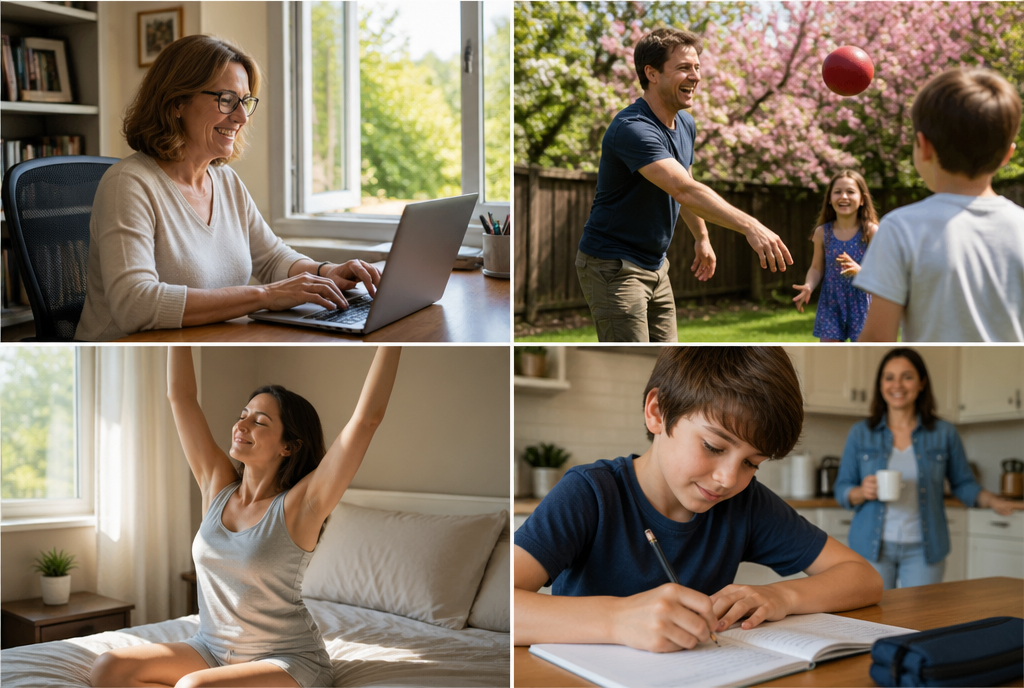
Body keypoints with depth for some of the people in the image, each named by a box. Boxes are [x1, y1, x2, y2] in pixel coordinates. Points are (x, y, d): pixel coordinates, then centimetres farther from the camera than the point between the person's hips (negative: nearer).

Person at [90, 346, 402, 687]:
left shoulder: (298, 506, -14)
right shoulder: (217, 486, 2)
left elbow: (367, 417, -22)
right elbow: (180, 395, 4)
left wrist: (390, 344, -23)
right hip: (211, 649, 7)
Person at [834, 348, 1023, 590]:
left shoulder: (944, 433, 0)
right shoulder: (861, 433, 0)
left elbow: (962, 484, 8)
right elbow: (841, 490, 3)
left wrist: (993, 501, -11)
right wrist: (862, 492, -19)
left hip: (922, 549, 0)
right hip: (873, 547, 0)